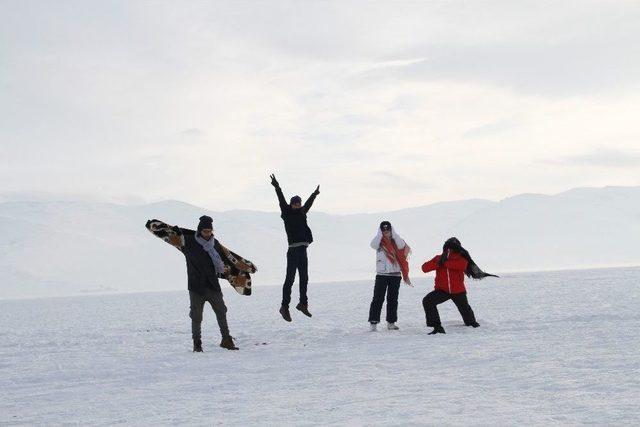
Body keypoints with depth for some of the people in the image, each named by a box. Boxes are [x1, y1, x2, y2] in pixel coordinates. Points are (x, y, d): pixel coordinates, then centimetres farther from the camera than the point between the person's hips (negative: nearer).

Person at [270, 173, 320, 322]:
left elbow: (308, 204, 32)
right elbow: (282, 201, -14)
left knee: (304, 278, 14)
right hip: (293, 250, -7)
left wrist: (314, 194, 48)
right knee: (290, 278, -6)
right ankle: (285, 306, -3)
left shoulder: (301, 214, 15)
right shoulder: (287, 214, -2)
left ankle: (303, 303, 26)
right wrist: (277, 187, -25)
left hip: (303, 251, 7)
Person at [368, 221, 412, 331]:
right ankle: (373, 322, -9)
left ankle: (391, 322, 15)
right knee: (378, 299, -7)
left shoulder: (395, 241, 6)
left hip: (395, 274, 2)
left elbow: (402, 246, -15)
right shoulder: (379, 241, 2)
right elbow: (374, 245, -19)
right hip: (382, 274, -2)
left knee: (393, 299, 8)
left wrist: (393, 233, -12)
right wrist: (379, 233, -14)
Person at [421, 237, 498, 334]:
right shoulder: (438, 258, -1)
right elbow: (425, 268, -12)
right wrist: (438, 263, -27)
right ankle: (437, 326, -19)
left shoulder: (461, 258, -6)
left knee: (464, 308, 20)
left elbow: (463, 265, -31)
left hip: (458, 291, -1)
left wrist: (445, 262, -29)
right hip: (442, 290, 1)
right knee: (427, 301, -22)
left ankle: (472, 322, 54)